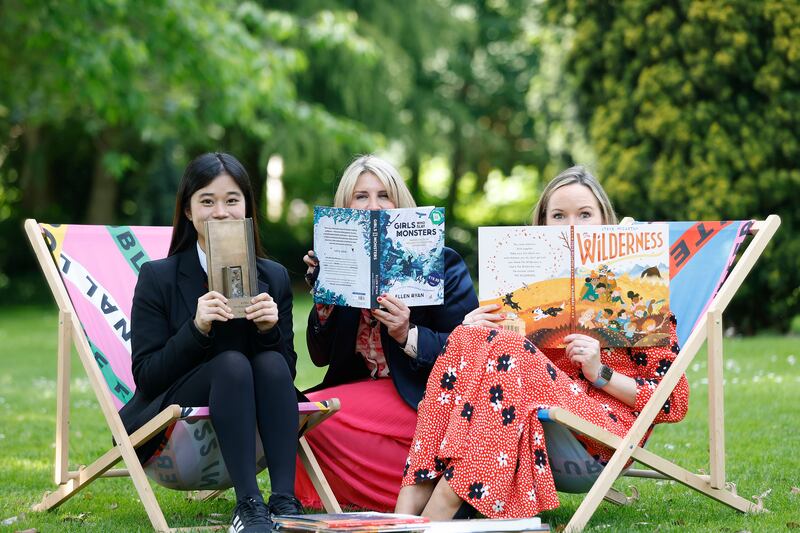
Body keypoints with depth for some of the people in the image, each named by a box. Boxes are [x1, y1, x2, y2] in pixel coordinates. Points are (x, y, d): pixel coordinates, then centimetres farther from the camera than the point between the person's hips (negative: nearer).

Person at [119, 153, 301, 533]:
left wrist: (269, 330, -16)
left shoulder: (274, 278, 7)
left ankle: (284, 500, -36)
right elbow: (145, 377, -9)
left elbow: (286, 373, 4)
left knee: (271, 363, -26)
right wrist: (197, 328, -23)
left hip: (247, 434, 3)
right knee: (231, 363, -30)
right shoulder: (158, 277, -2)